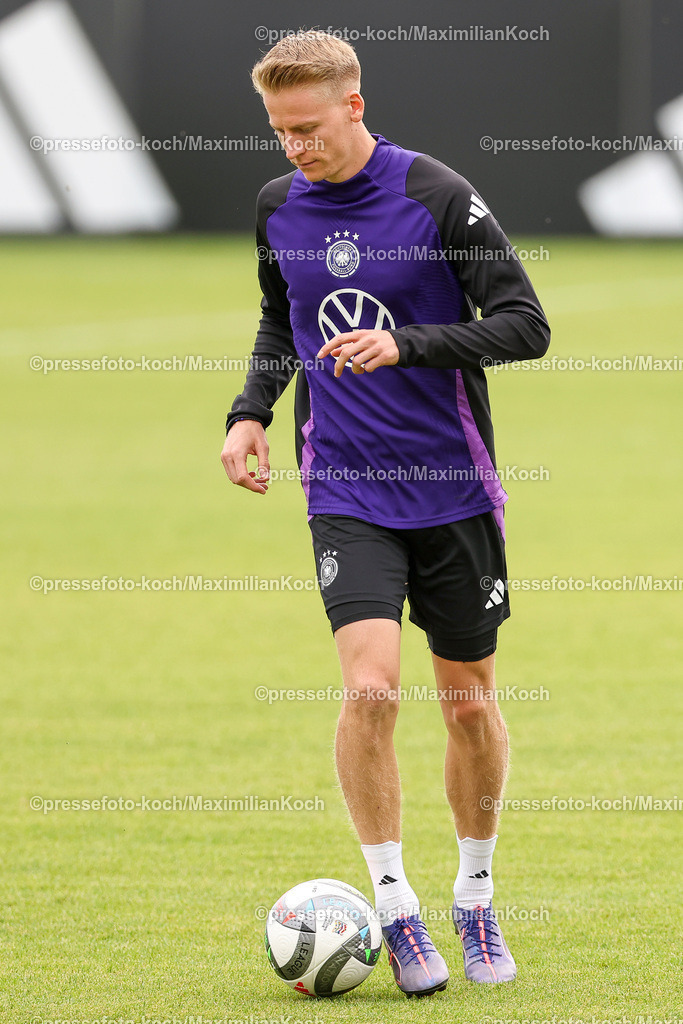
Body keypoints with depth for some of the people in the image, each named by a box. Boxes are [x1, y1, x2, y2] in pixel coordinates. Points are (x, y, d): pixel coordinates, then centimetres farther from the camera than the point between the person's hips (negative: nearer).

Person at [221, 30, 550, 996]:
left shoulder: (438, 196, -11)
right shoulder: (277, 208, 3)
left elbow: (525, 325, -11)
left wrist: (407, 345, -23)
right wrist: (251, 409, 5)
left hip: (454, 490, -1)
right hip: (347, 496, 2)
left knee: (469, 700, 7)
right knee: (371, 688, -17)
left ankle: (475, 898, 27)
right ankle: (396, 909, -6)